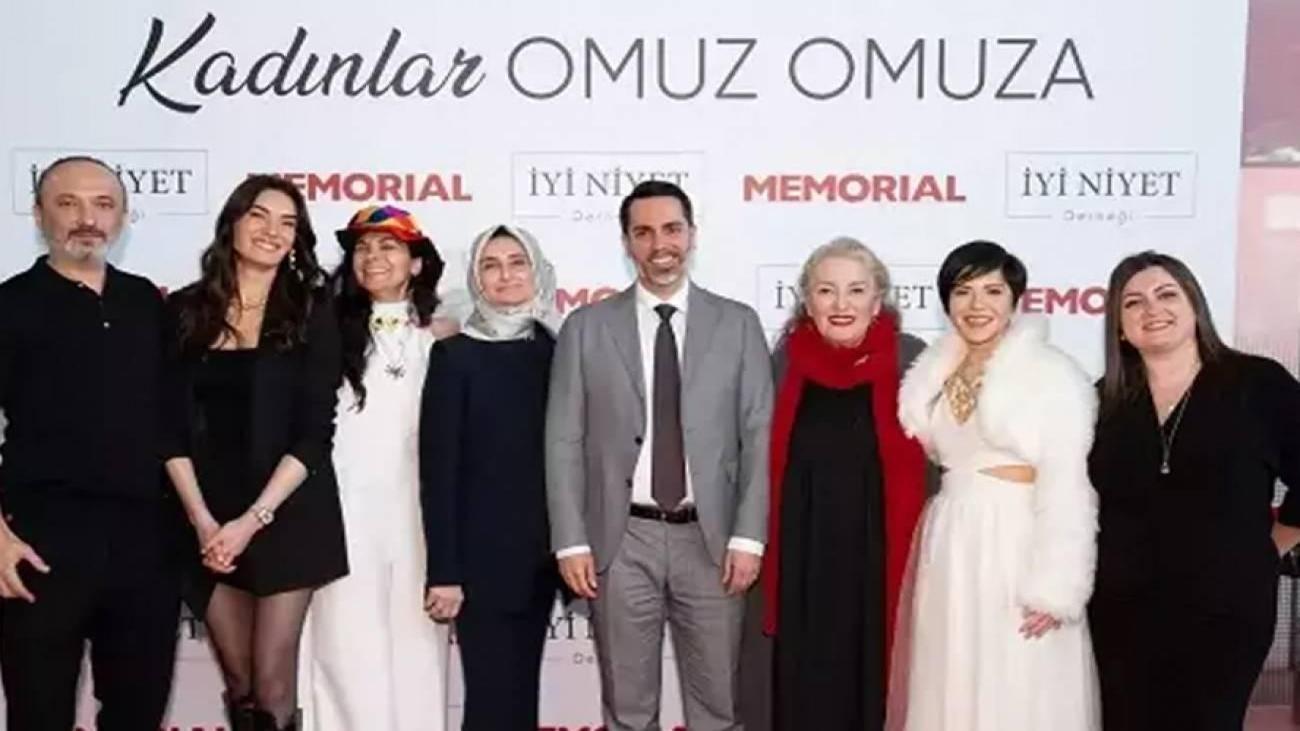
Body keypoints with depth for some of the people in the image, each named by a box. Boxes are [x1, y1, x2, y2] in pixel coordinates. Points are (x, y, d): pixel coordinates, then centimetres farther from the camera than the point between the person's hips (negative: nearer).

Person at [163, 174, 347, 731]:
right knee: (237, 680, 10)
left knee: (272, 683, -2)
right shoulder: (186, 309, 4)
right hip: (208, 519, 2)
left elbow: (314, 433, -7)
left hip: (287, 516, -2)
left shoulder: (312, 313, -2)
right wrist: (202, 519, -10)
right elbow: (172, 427, 1)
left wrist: (253, 519, -14)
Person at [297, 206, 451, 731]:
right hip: (344, 514, -1)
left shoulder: (440, 339, 7)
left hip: (415, 514, 1)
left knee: (415, 655, 6)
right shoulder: (331, 332, 5)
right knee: (348, 655, 0)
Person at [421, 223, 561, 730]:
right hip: (482, 555, -4)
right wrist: (443, 571, -14)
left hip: (539, 555, 4)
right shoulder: (456, 355, -4)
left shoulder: (555, 353, 8)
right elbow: (437, 468, -9)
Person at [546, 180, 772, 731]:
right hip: (621, 541, 0)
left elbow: (760, 437, 1)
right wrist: (571, 542, -5)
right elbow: (564, 442, 2)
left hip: (710, 539, 0)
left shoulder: (737, 324, 4)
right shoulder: (586, 328, 3)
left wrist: (748, 537, -6)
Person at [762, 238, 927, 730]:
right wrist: (767, 565, 6)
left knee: (878, 683, 9)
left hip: (884, 559, -2)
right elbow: (769, 469, 8)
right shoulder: (788, 365, 2)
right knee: (806, 689, 10)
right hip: (805, 564, 2)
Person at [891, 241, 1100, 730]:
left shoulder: (1052, 373, -10)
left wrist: (1055, 588, -18)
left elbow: (1068, 489, -15)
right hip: (949, 546, 6)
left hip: (1015, 544, -6)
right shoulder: (936, 372, 9)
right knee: (950, 688, 13)